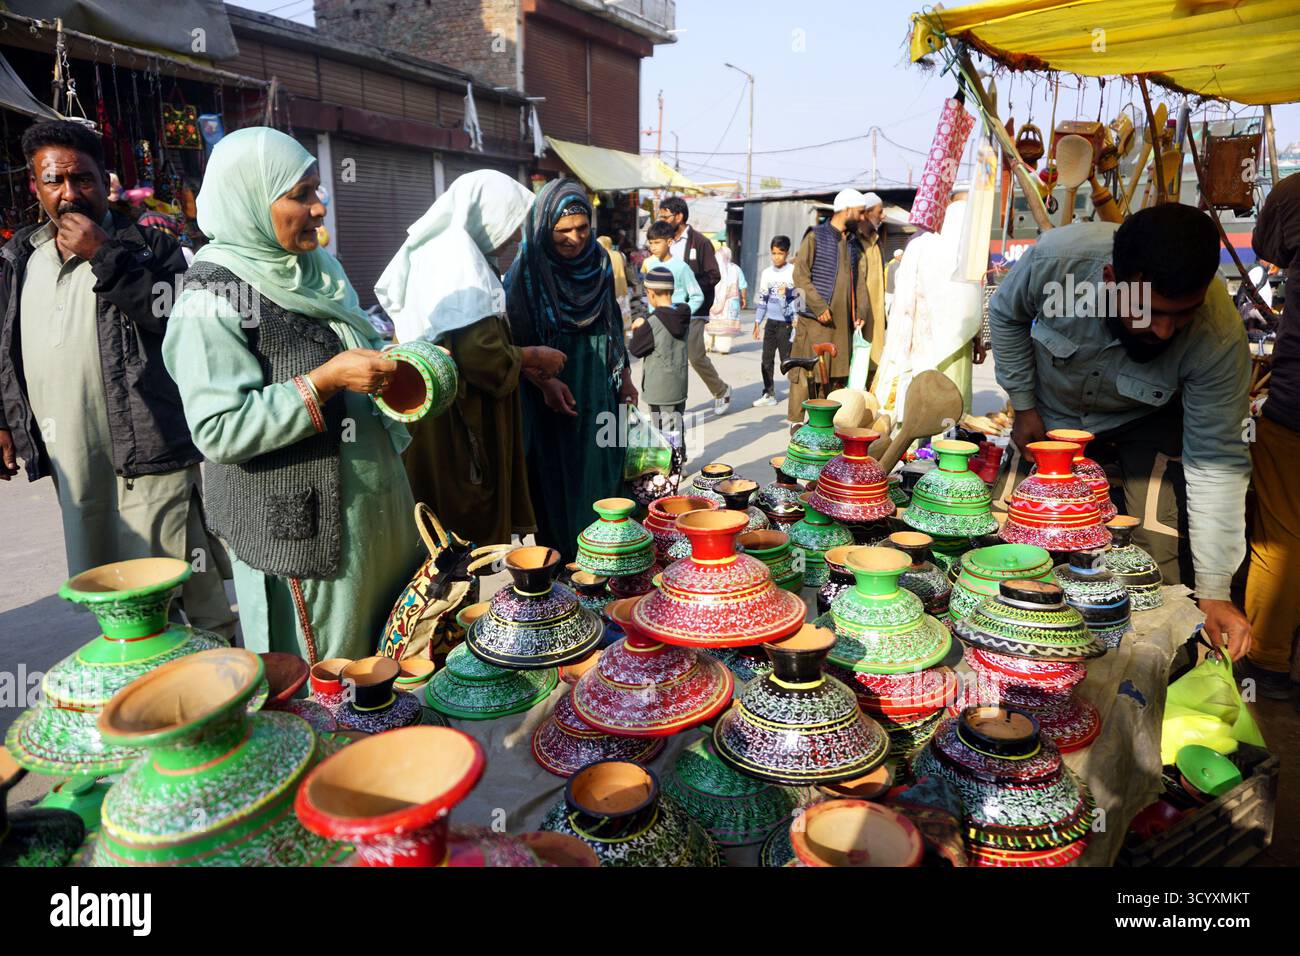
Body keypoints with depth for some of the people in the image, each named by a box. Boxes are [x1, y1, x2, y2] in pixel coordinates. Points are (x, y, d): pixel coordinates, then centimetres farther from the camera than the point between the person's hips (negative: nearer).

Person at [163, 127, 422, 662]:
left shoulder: (315, 267, 10)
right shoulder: (213, 299, -14)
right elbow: (219, 430, -21)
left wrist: (395, 364, 5)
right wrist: (325, 381, -24)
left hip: (370, 497, 8)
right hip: (299, 523, -7)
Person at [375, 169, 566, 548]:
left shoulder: (436, 251, 11)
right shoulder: (462, 263, -19)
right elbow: (482, 354, -26)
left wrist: (524, 361, 14)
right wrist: (534, 356, -9)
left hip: (435, 408, 10)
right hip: (458, 420, -9)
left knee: (444, 533, 20)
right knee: (472, 528, 5)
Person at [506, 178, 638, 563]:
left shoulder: (599, 263, 4)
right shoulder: (525, 272, -10)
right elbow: (515, 342, -11)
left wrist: (625, 375, 11)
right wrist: (545, 382, -23)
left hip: (600, 393, 5)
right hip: (553, 396, -4)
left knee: (602, 473, 11)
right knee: (558, 481, 4)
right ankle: (561, 558, 18)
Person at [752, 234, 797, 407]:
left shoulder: (793, 271, -3)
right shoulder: (767, 273, 10)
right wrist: (757, 323, 12)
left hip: (786, 322, -5)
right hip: (770, 321, 5)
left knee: (787, 359, -4)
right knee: (767, 360, 6)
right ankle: (769, 394, 14)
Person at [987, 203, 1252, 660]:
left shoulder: (1220, 337, -34)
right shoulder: (1056, 256, -34)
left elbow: (1216, 463, -26)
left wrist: (1214, 593, -27)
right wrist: (1024, 406, -9)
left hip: (1147, 421, -2)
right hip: (1053, 414, 2)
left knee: (1157, 550, -18)